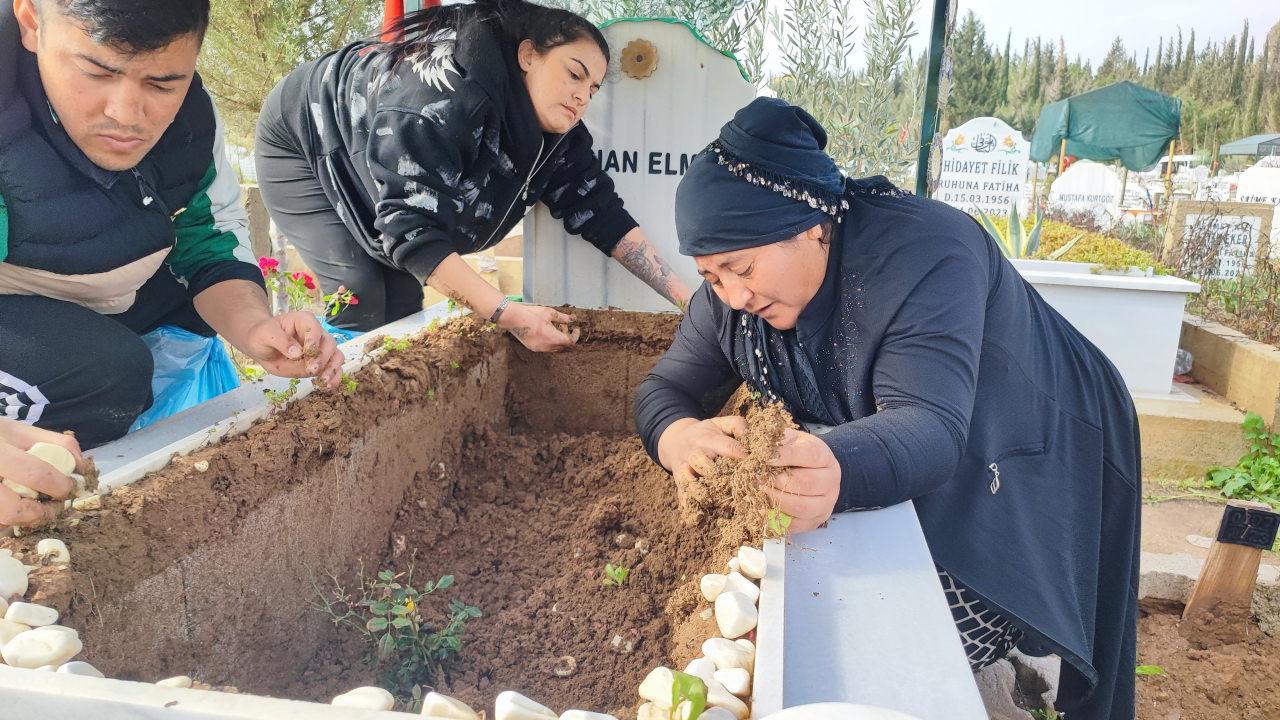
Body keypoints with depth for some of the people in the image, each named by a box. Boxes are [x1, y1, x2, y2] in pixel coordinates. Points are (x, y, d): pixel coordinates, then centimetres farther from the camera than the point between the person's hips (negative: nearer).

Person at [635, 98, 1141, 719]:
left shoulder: (920, 256, -32)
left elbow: (930, 427, -41)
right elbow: (666, 388, -9)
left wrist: (838, 472, -63)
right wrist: (679, 436, -34)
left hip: (1025, 469, -6)